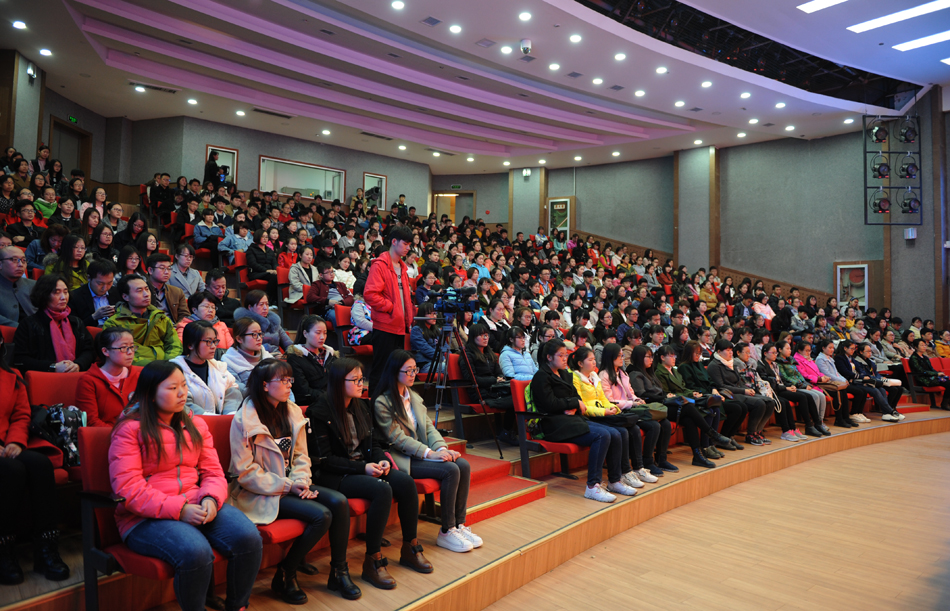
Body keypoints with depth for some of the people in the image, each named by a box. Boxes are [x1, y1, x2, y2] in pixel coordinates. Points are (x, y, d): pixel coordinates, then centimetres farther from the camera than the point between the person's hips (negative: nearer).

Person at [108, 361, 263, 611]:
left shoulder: (196, 425, 15)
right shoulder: (129, 429, -3)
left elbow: (213, 472, 11)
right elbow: (128, 488, -11)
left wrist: (210, 500, -13)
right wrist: (178, 510, -20)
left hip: (198, 507, 5)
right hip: (147, 518, -4)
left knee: (249, 538, -22)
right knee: (196, 552, -34)